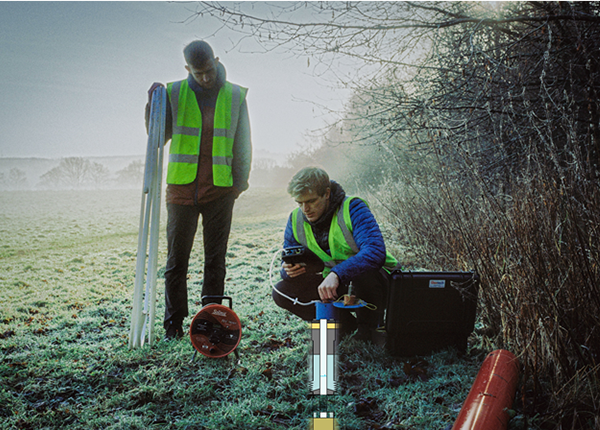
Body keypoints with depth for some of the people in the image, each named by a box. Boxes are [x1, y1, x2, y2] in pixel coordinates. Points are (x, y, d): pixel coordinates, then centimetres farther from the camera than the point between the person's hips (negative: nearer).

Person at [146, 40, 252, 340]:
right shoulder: (174, 93, 3)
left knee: (215, 261, 7)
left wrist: (240, 181, 1)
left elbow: (242, 143, 8)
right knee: (176, 260, 4)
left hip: (220, 189, 0)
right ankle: (174, 324, 16)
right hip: (181, 188, 0)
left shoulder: (235, 95, 4)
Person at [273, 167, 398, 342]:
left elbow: (376, 252, -37)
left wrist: (336, 274, -49)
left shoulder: (352, 208, -22)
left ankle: (368, 330, -8)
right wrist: (289, 270, -25)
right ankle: (346, 325, 2)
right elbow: (287, 265, 2)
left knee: (363, 273, -40)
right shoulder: (296, 219, -5)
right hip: (335, 286, 5)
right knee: (282, 292, -11)